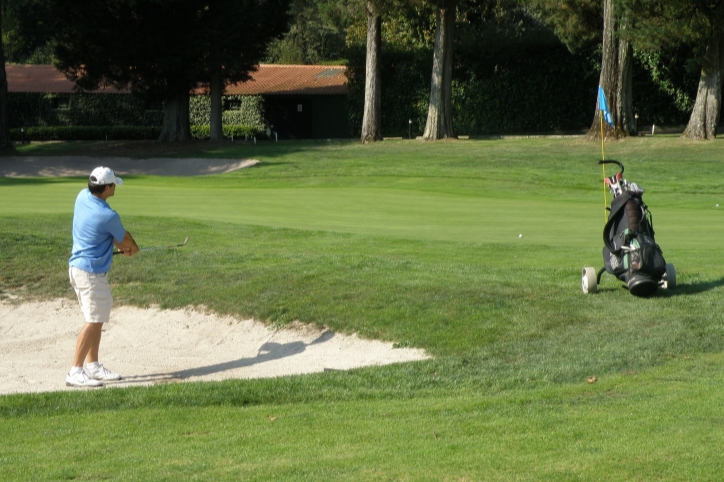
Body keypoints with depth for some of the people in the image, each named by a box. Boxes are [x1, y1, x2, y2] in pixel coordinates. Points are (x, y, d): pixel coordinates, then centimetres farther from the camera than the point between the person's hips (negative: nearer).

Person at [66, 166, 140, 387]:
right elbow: (124, 237, -2)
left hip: (77, 267, 9)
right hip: (92, 272, -9)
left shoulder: (83, 197, 0)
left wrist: (121, 245, 5)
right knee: (93, 322, -8)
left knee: (97, 320, 17)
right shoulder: (108, 216, -23)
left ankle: (93, 366, 22)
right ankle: (75, 372, -10)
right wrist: (133, 248, 20)